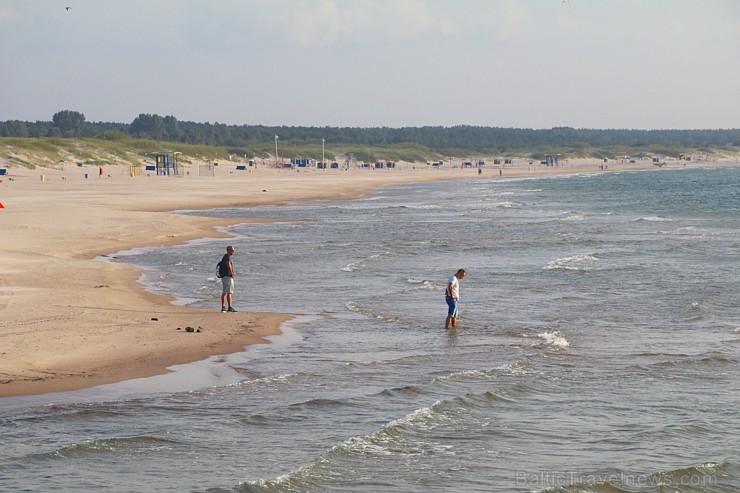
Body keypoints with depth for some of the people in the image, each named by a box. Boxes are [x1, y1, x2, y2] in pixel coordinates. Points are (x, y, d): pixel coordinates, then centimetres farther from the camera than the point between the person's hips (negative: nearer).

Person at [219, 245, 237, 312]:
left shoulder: (225, 257, 18)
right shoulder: (228, 256, -13)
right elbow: (229, 265, -28)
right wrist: (232, 274, -16)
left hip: (223, 277, 10)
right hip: (228, 277, -10)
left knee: (224, 292, 13)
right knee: (229, 292, -12)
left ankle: (223, 307, 16)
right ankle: (230, 307, -17)